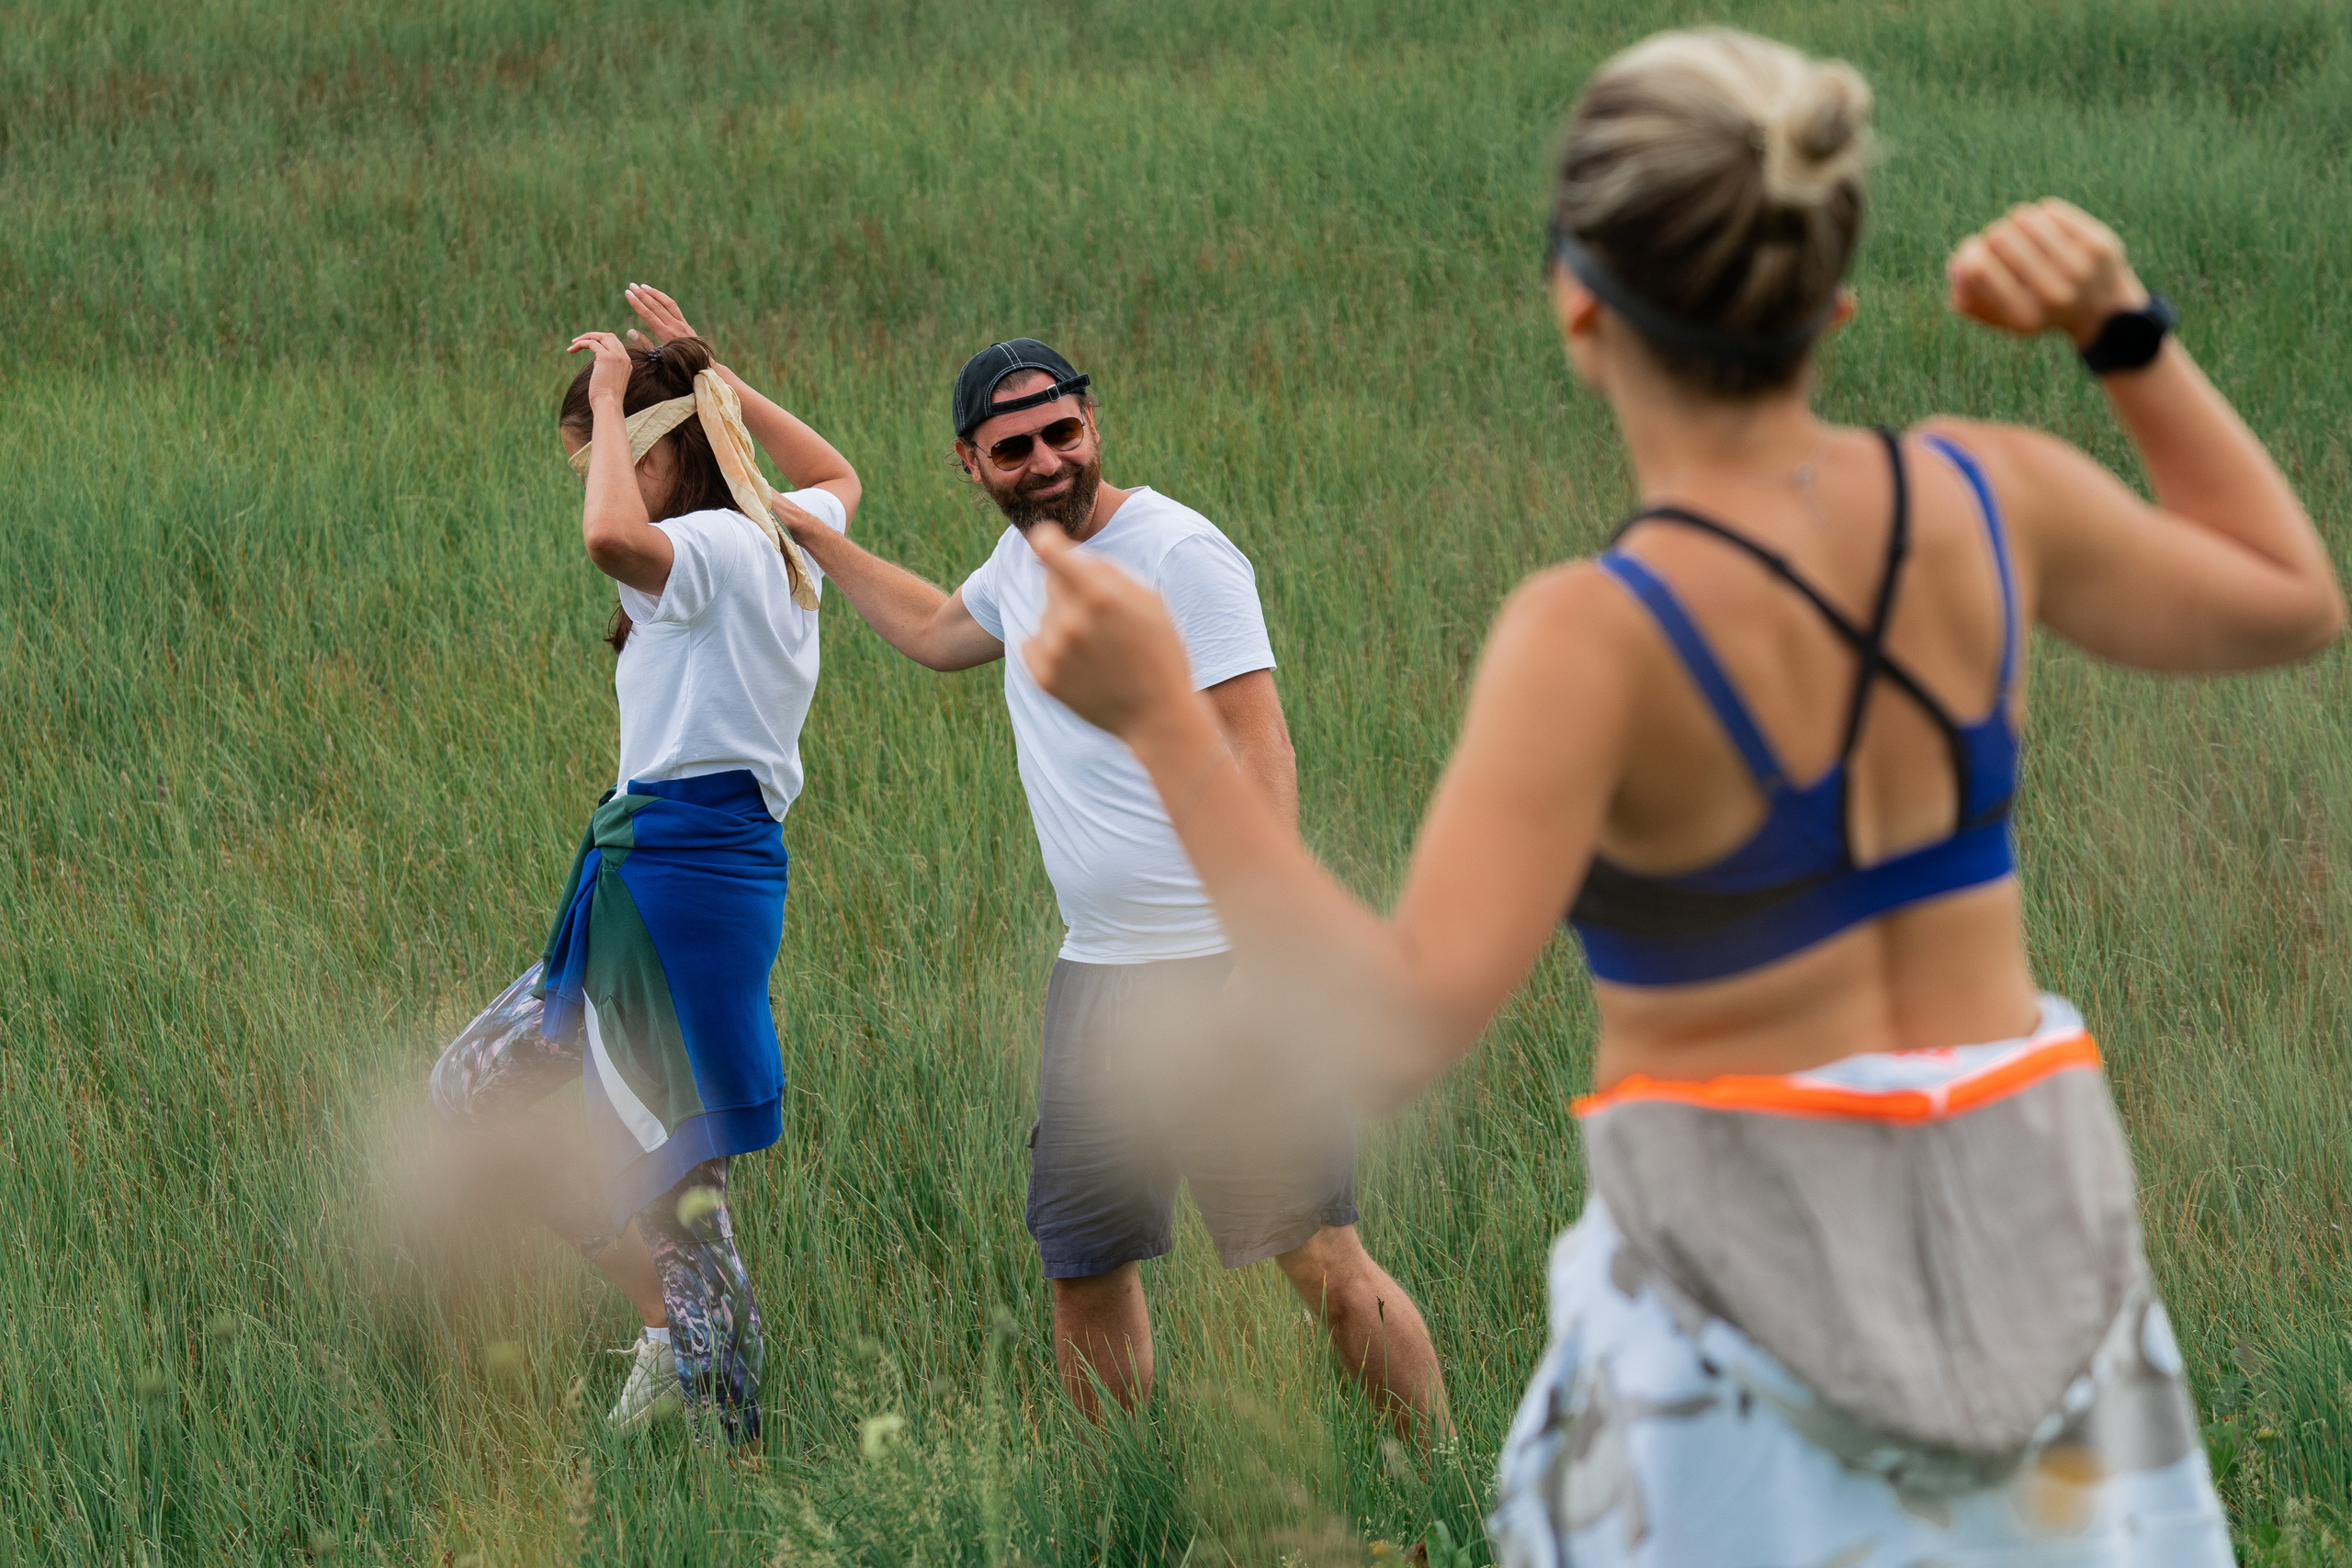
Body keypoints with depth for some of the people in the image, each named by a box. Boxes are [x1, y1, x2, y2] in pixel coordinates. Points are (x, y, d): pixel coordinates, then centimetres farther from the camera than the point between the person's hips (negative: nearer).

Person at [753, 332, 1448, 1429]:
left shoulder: (1180, 553, -12)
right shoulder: (1024, 558, 12)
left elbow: (1261, 760, -17)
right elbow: (934, 631, 37)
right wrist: (801, 533, 37)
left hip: (1225, 966, -8)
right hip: (1095, 970, 8)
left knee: (1328, 1266, -12)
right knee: (1083, 1262, 9)